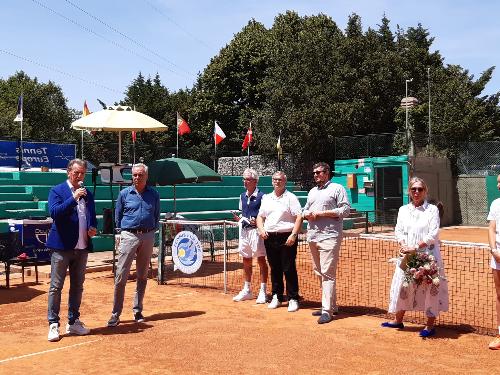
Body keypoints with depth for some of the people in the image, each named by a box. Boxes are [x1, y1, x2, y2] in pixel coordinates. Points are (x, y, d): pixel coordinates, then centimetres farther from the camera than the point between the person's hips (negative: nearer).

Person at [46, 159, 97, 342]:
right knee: (56, 286, -2)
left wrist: (93, 228, 0)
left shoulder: (88, 194, 14)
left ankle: (73, 323, 22)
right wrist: (74, 198, -22)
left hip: (82, 247, 5)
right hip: (62, 246, -5)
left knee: (77, 286, 11)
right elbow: (54, 212, -17)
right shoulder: (57, 191, -2)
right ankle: (53, 324, 5)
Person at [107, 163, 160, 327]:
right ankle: (116, 314, 1)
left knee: (142, 276, 9)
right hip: (129, 235, -2)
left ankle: (138, 310, 20)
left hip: (148, 236, 2)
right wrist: (123, 232, 7)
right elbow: (118, 216, 10)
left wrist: (152, 231, 6)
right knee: (121, 276, -6)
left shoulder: (154, 194, 7)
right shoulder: (124, 193, 4)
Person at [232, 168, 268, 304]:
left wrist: (257, 222, -21)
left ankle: (262, 292, 3)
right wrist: (240, 218, 3)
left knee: (261, 259, -2)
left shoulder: (261, 196, -8)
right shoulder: (242, 196, 13)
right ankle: (247, 290, 24)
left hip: (256, 230, -7)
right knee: (246, 260, 13)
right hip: (244, 230, 7)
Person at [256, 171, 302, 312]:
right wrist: (261, 229, 0)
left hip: (286, 237, -5)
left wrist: (293, 235, -17)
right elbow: (260, 216, 19)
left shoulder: (291, 198, -1)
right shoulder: (266, 198, 16)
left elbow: (299, 217, -8)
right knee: (275, 269, 11)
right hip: (269, 237, 5)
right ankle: (277, 297, 21)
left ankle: (293, 299, 4)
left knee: (289, 269, -3)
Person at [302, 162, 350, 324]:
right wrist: (308, 214, 1)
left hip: (329, 236, -8)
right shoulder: (312, 191, 22)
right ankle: (331, 305, 20)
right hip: (312, 236, 8)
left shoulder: (337, 188, 0)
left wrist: (323, 213, -14)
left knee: (327, 273, -12)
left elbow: (346, 210, -9)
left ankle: (327, 311, -11)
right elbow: (305, 210, 25)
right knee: (320, 273, 10)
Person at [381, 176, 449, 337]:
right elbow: (398, 231, 6)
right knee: (403, 285, 10)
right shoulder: (403, 210, 11)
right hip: (407, 256, 4)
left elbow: (433, 234, -9)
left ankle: (430, 325, 9)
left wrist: (415, 248, -15)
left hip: (427, 255, -4)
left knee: (430, 287, -1)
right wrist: (403, 246, -12)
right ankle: (398, 320, 25)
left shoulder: (432, 210, -1)